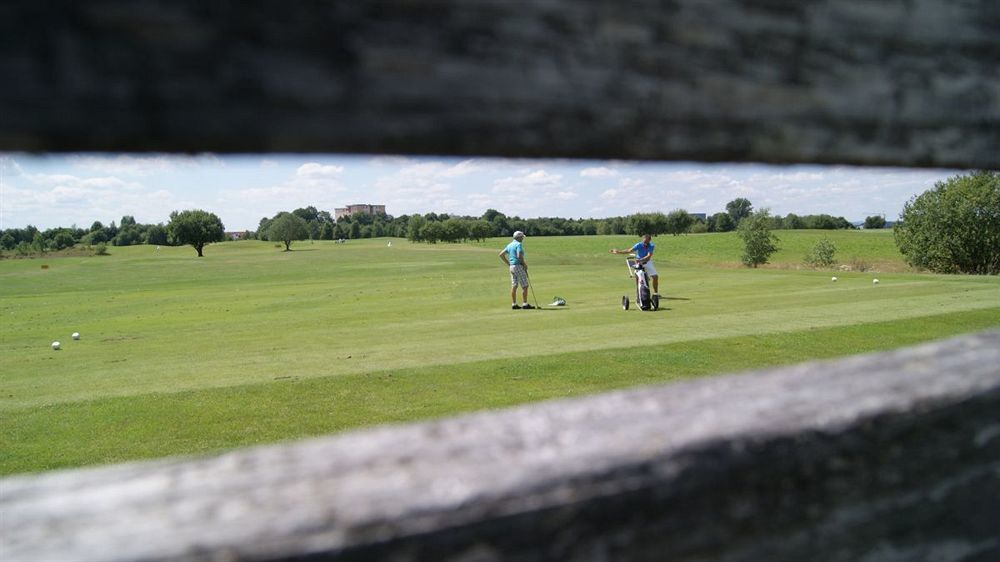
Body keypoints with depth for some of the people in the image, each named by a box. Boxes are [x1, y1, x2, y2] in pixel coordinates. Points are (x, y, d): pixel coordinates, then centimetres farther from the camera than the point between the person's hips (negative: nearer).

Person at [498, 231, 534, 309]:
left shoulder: (510, 245, 15)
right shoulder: (519, 244, -11)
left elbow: (501, 254, 15)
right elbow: (519, 256, -24)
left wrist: (508, 264, 15)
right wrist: (525, 264, -10)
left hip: (512, 267, 9)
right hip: (518, 266, -9)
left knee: (514, 286, 8)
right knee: (525, 286, -4)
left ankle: (514, 304, 8)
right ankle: (525, 304, -5)